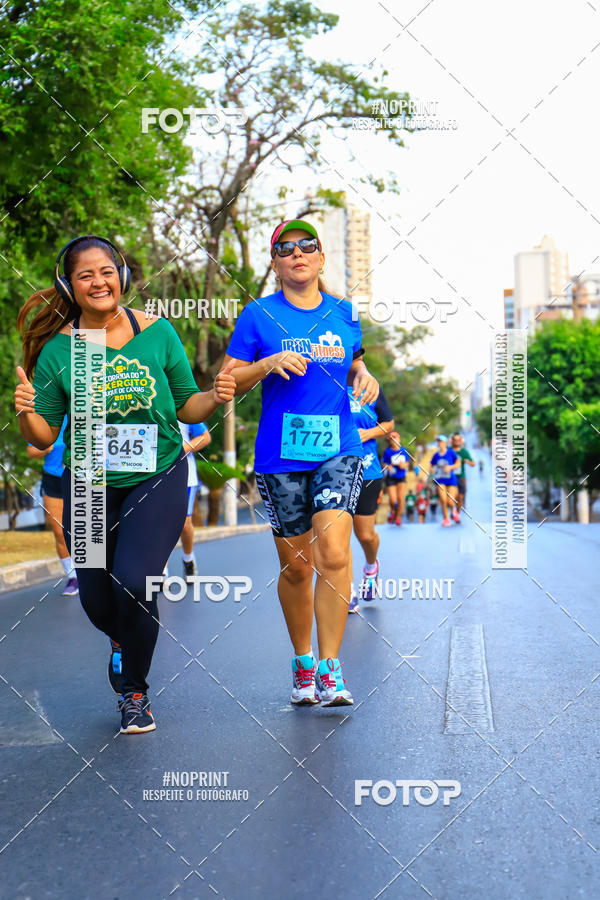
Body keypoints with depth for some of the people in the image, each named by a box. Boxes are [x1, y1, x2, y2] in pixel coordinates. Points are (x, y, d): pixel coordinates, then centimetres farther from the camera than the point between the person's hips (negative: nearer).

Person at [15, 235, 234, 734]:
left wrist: (215, 397, -15)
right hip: (90, 485, 2)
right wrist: (26, 413, -22)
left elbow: (187, 407, 5)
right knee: (96, 598, 9)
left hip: (158, 477, -2)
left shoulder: (158, 333, -4)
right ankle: (122, 639, 50)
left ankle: (135, 692, 7)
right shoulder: (57, 351, -5)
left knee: (134, 581, -19)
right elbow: (45, 436, -1)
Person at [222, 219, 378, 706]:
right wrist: (268, 364, -17)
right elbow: (229, 381, 1)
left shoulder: (344, 313, 9)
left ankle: (330, 667, -8)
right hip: (280, 455, -1)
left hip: (339, 449, 1)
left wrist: (365, 377, 3)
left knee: (333, 553, -16)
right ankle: (302, 661, 27)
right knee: (295, 566, 6)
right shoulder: (258, 314, 1)